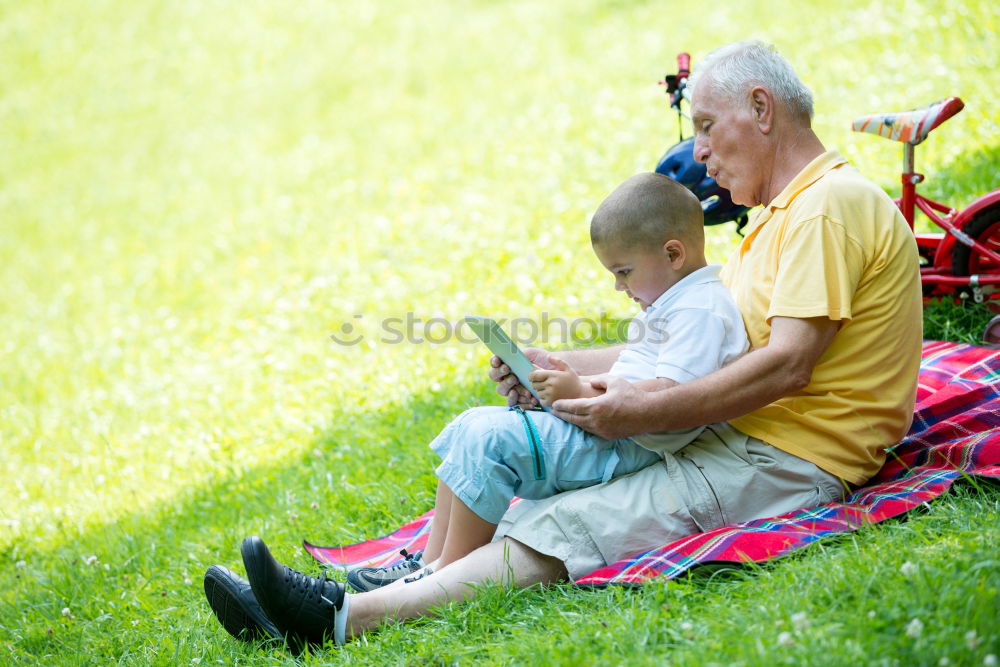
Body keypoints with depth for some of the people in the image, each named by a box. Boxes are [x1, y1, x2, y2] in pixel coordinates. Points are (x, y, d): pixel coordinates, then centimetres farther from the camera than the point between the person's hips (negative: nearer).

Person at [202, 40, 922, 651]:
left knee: (564, 527, -22)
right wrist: (559, 368, 8)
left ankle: (349, 615, -28)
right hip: (731, 438, 10)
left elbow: (786, 367, -22)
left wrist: (643, 413, -23)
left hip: (787, 463, -10)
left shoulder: (833, 203, -12)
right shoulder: (781, 214, 22)